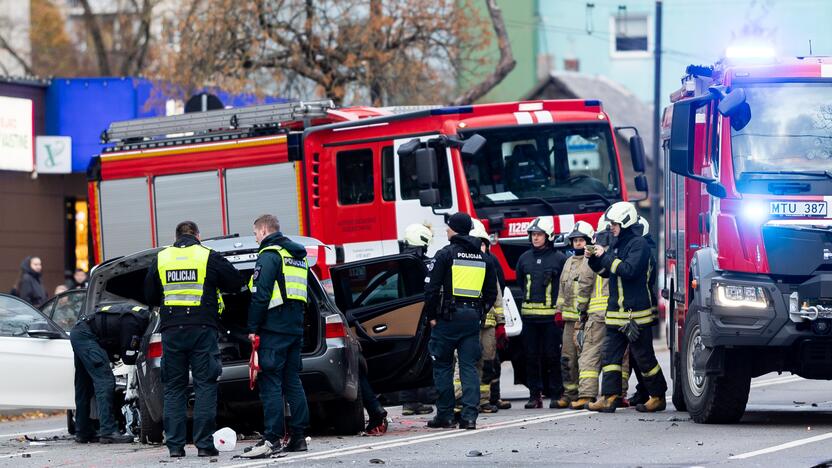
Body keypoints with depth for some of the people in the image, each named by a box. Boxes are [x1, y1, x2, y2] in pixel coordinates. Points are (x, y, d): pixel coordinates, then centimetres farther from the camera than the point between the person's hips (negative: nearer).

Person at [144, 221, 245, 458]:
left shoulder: (160, 259, 8)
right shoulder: (209, 257, 0)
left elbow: (150, 296, 16)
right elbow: (237, 283, 8)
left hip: (171, 330, 2)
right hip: (202, 328, -2)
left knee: (173, 387, 8)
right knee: (205, 385, 1)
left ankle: (175, 445, 3)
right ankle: (204, 443, -4)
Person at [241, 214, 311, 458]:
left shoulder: (270, 255, -9)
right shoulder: (299, 255, 19)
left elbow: (260, 295, -15)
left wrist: (253, 328, -11)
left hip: (274, 328, -8)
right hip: (296, 328, 8)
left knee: (270, 383, -9)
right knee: (293, 382, 11)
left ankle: (272, 439, -15)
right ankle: (298, 437, 10)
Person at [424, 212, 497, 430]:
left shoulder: (446, 254, -6)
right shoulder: (483, 258, 12)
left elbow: (431, 288, -10)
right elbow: (491, 292, 14)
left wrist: (431, 316, -2)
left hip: (448, 316, -4)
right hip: (473, 318, 4)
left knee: (443, 366, 6)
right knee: (469, 367, 4)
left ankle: (445, 414, 6)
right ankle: (469, 415, -6)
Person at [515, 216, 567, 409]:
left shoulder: (559, 258, -1)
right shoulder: (525, 258, 11)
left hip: (551, 315, -4)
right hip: (529, 314, 4)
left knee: (552, 356, -3)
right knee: (531, 357, 4)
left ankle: (556, 395, 3)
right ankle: (535, 395, 8)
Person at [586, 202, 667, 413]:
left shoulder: (638, 244, -11)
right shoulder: (618, 244, 15)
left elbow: (629, 269, -24)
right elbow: (606, 271, 23)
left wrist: (606, 256, -17)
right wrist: (594, 259, 6)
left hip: (635, 312, -9)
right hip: (615, 312, 9)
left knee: (644, 357, 0)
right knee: (610, 355, 2)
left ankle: (658, 396, 10)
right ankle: (609, 398, 1)